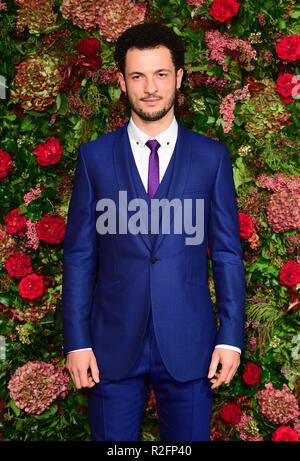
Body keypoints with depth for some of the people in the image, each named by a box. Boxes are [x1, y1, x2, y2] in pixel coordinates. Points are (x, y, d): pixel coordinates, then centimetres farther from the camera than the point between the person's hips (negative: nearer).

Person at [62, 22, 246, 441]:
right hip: (113, 345, 0)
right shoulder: (94, 157, 3)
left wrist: (231, 337, -2)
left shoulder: (212, 156, 3)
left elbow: (228, 253, 3)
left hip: (189, 346, 0)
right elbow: (79, 255, 3)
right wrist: (76, 342, -2)